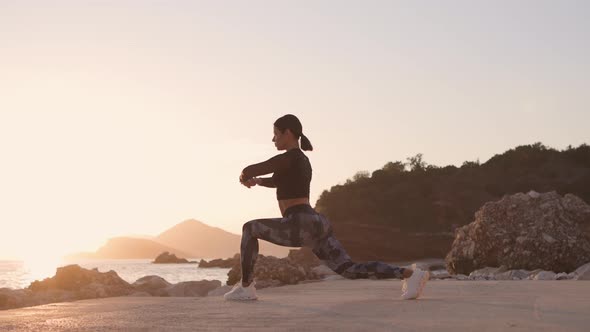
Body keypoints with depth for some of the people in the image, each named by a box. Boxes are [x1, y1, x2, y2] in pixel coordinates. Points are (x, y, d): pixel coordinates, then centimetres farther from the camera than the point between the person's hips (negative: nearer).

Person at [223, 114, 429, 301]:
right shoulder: (302, 160, 23)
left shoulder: (289, 157, -7)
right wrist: (258, 181, 30)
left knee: (250, 228, 4)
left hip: (302, 226, -9)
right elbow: (281, 181, 43)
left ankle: (245, 287, 4)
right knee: (351, 270, 0)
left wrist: (245, 176, 20)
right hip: (316, 225, 9)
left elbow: (251, 170, -4)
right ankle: (410, 274, -11)